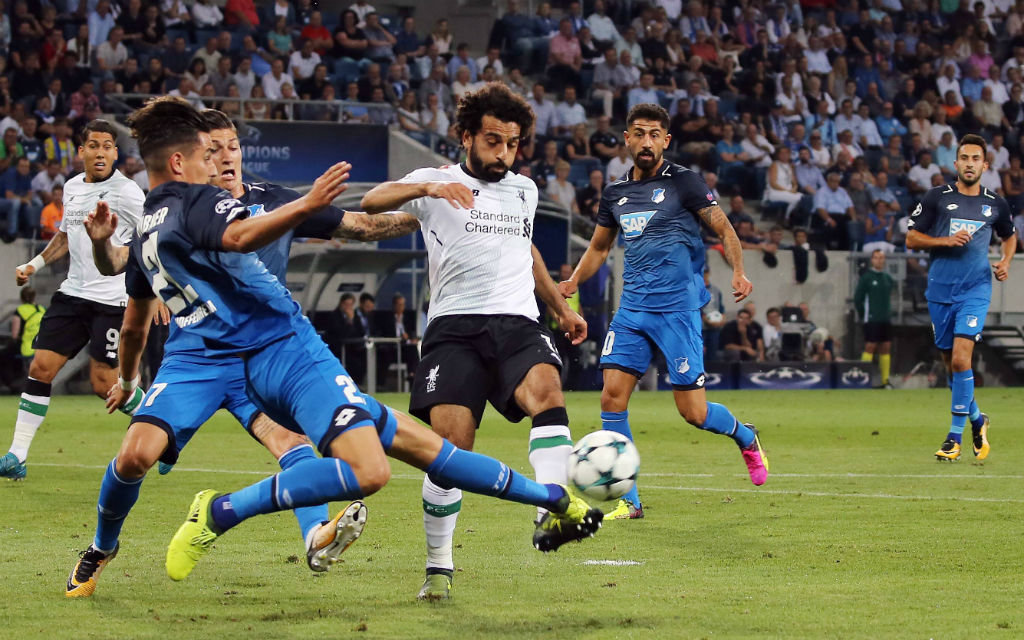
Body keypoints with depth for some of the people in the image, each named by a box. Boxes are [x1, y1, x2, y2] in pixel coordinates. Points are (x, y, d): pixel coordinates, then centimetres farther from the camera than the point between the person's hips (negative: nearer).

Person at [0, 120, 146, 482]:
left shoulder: (125, 192, -10)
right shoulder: (72, 188, 11)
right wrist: (34, 265, 17)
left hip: (112, 299, -6)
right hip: (73, 292, 6)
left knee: (103, 382, -8)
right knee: (41, 367, -3)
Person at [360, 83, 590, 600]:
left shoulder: (524, 191, 21)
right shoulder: (438, 184, 6)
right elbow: (372, 202, -13)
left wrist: (562, 309, 43)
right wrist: (427, 187, -30)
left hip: (517, 322, 3)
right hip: (454, 325, -3)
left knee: (545, 389, -30)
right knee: (449, 444, -15)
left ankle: (552, 509, -44)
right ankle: (439, 567, -1)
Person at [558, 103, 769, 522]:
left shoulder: (683, 182, -3)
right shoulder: (615, 194, 12)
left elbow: (724, 229, -3)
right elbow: (599, 247, 25)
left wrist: (738, 271, -20)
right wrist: (571, 283, 9)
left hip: (677, 309, -5)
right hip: (631, 310, 5)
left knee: (693, 412, -5)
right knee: (612, 398, -9)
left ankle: (745, 437, 30)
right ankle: (628, 501, -1)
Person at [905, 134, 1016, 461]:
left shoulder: (995, 204, 6)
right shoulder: (937, 197, 0)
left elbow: (1009, 236, 26)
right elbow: (912, 238, 1)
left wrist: (1006, 260, 6)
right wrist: (946, 241, -13)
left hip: (975, 289, -1)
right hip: (940, 290, 1)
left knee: (961, 358, -16)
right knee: (951, 363, 9)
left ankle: (955, 436, -11)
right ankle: (976, 418, 34)